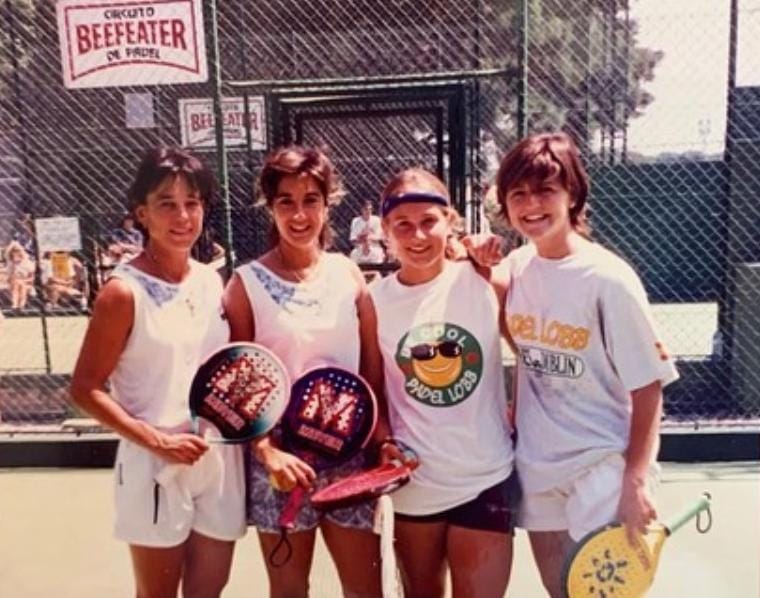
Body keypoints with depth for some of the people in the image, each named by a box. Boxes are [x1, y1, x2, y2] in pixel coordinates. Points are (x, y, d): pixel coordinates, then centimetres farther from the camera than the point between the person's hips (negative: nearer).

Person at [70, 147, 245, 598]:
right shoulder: (125, 291, -13)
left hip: (220, 461, 5)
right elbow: (85, 389, -11)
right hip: (156, 467, -5)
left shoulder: (213, 283, 4)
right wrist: (158, 441, -17)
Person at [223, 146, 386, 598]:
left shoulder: (348, 274, 0)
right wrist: (267, 451, -13)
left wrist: (384, 438, -2)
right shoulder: (247, 282, -6)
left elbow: (373, 366, 4)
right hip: (281, 455, -2)